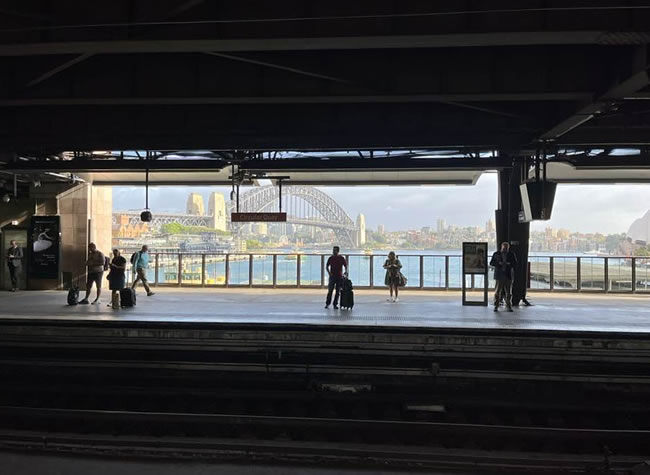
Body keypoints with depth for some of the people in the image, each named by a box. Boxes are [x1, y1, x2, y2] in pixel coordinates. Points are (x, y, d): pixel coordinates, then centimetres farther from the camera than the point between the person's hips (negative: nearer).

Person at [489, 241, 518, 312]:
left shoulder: (512, 254, 8)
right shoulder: (496, 254, 5)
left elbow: (515, 263, 6)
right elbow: (491, 263, 2)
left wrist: (509, 264, -14)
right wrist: (499, 263, -14)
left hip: (508, 275, 1)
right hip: (499, 275, -1)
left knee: (509, 292, 1)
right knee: (497, 291, -2)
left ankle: (509, 306, 10)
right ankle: (496, 306, 5)